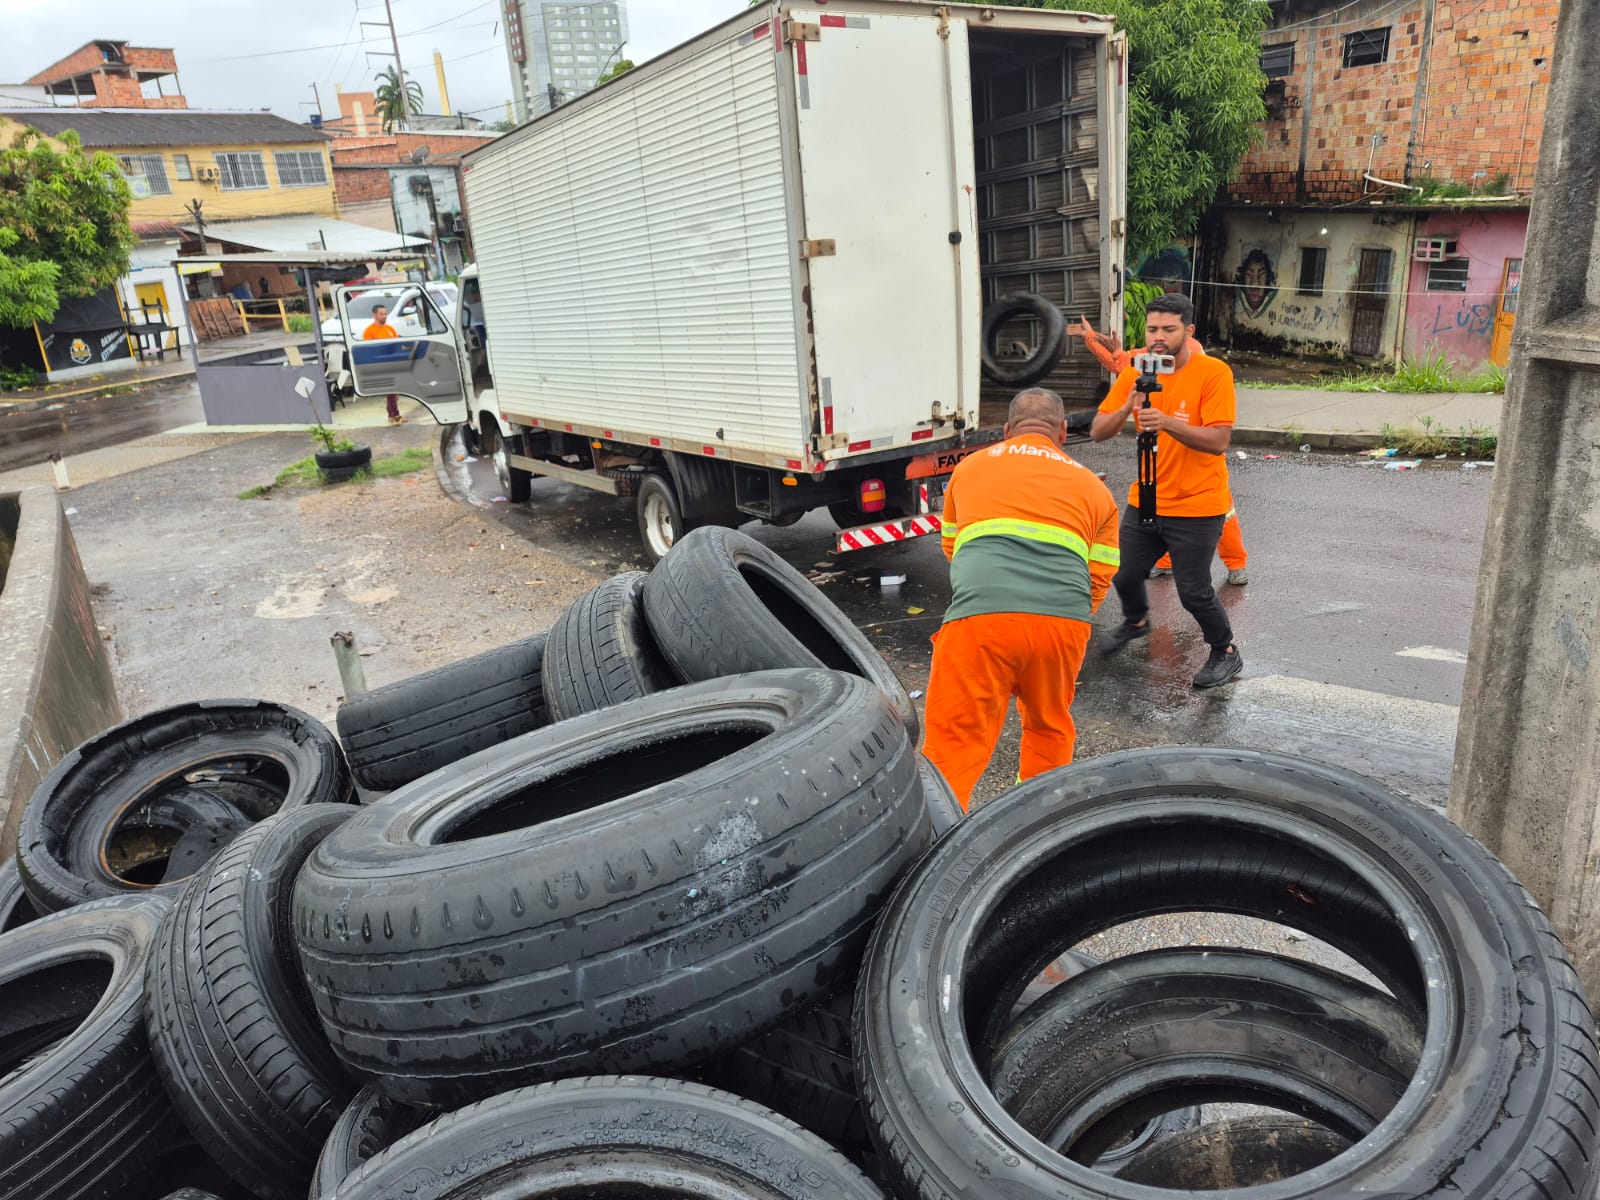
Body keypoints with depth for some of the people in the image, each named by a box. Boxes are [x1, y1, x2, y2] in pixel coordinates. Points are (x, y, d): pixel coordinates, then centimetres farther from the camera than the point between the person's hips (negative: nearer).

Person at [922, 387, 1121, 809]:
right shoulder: (1094, 488, 26)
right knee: (1050, 729, 25)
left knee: (954, 745, 0)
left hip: (980, 616, -2)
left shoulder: (970, 467, 25)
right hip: (1064, 622, 2)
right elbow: (1100, 578, 22)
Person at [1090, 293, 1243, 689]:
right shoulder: (1135, 374, 0)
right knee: (1124, 576, 13)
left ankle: (1227, 653, 22)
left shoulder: (1213, 373, -14)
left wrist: (1168, 422, -35)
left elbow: (1218, 441, -22)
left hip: (1196, 507, -5)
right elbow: (1098, 432, -5)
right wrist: (1127, 407, -24)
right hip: (1144, 501, 5)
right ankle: (1136, 621, 47)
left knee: (1193, 591, -5)